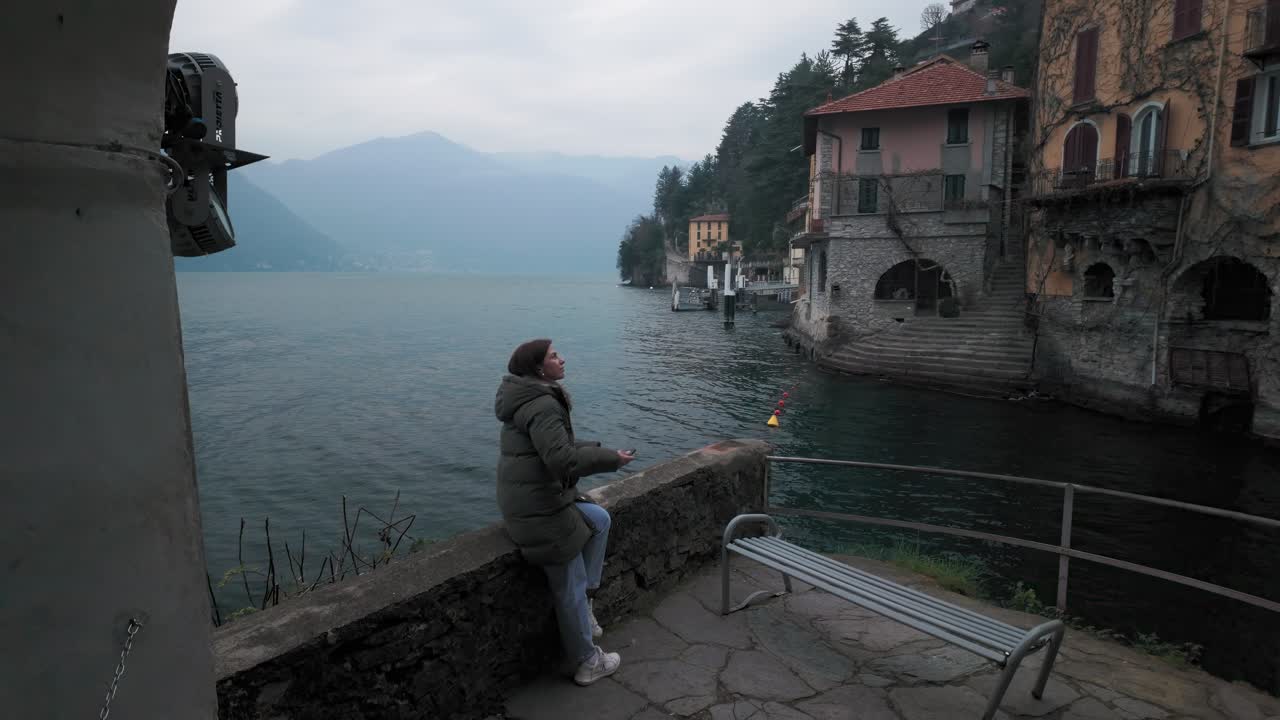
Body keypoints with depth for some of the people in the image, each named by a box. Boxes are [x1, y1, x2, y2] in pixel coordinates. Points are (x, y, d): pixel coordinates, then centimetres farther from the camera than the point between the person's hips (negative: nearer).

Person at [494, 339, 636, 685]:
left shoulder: (530, 400, 12)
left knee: (600, 519, 20)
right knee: (570, 586, 4)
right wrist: (611, 458, -20)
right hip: (540, 511, -10)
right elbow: (562, 459, -30)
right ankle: (589, 662, 22)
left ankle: (585, 598, 21)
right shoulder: (543, 406, -22)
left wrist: (596, 448, 7)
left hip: (540, 500, 10)